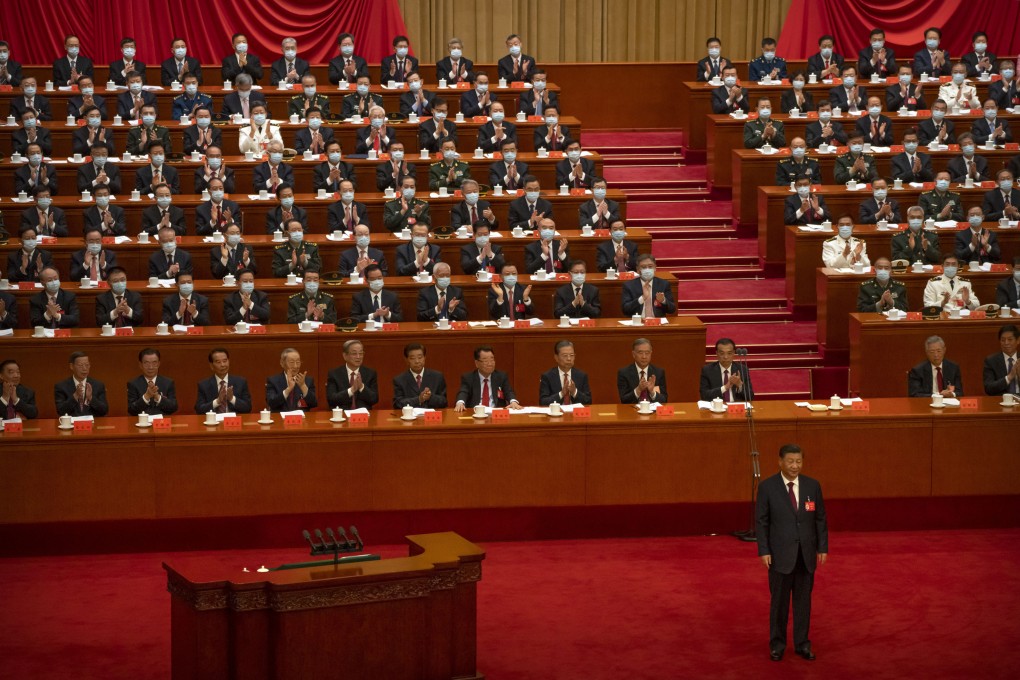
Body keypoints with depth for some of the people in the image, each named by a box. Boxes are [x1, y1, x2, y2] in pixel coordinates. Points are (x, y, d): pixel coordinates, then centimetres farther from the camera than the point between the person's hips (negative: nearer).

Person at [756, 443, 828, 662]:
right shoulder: (767, 486, -6)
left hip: (806, 553, 2)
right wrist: (764, 551, -10)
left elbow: (820, 519, 6)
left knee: (803, 600, 8)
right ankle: (777, 644, 17)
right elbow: (761, 521, -5)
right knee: (779, 600, 5)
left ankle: (802, 643, 18)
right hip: (780, 553, -2)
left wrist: (823, 547, 1)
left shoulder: (812, 485, 1)